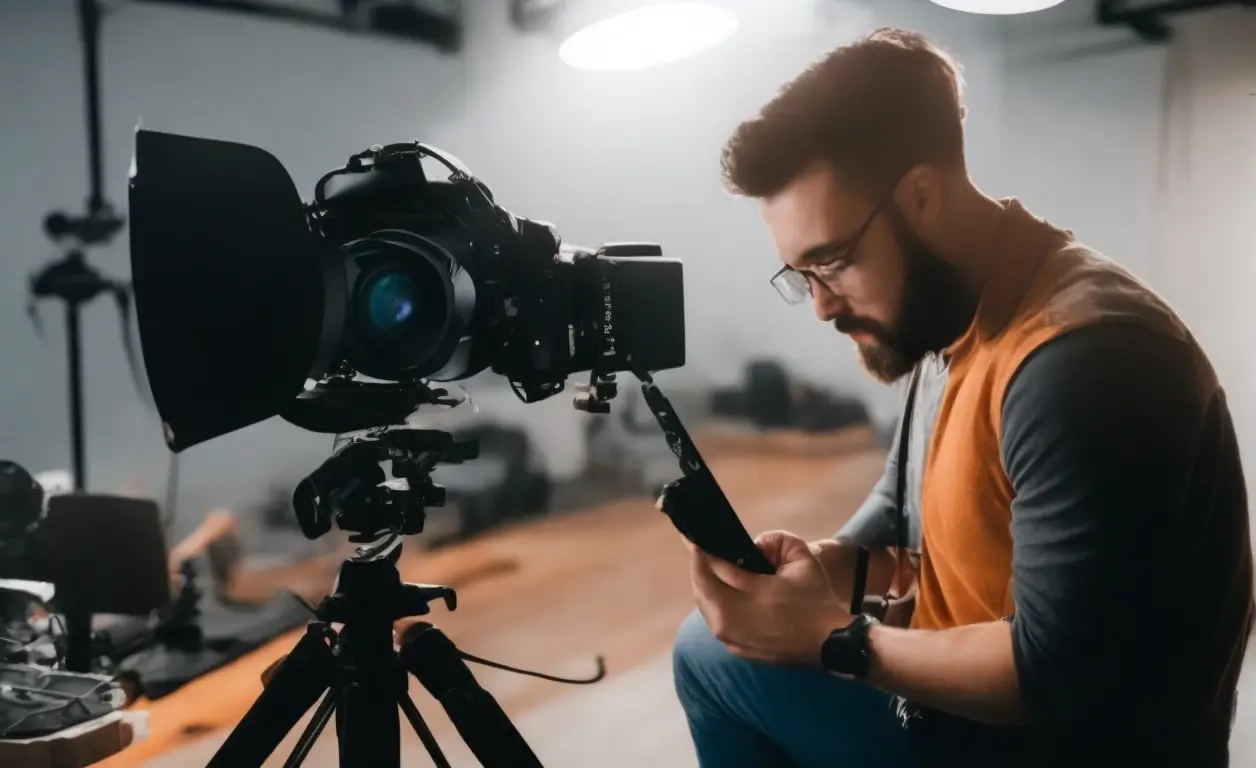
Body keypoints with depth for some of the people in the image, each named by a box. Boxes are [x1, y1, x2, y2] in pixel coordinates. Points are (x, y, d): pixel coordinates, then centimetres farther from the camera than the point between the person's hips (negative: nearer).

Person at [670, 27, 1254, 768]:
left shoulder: (1079, 360, -30)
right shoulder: (946, 316, 0)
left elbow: (1056, 675, -28)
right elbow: (908, 514, 11)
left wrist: (833, 640, -21)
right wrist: (822, 566, -9)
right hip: (957, 704, 9)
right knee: (711, 650, 13)